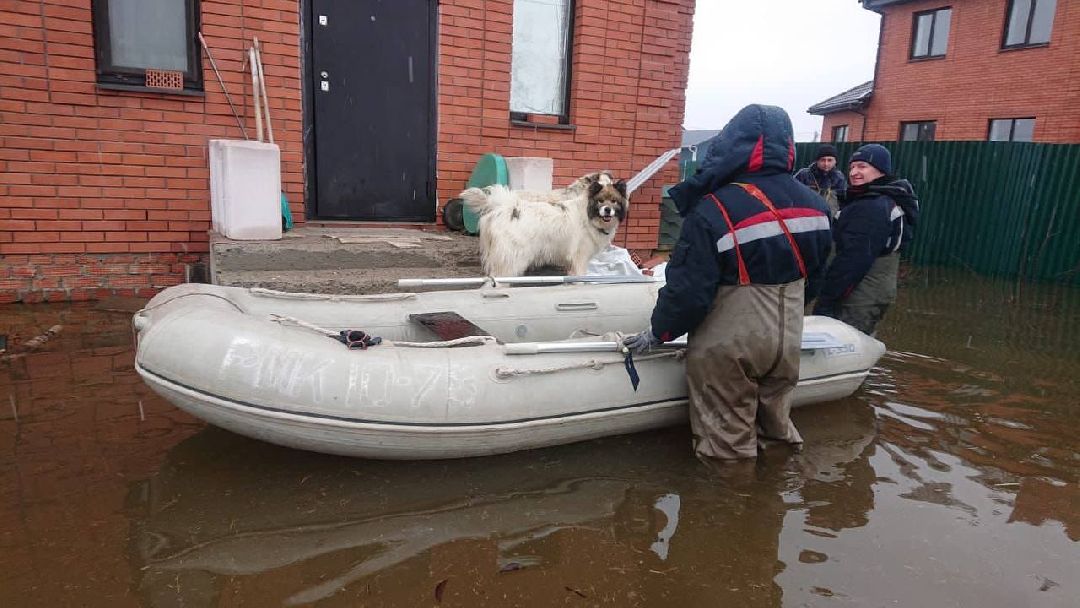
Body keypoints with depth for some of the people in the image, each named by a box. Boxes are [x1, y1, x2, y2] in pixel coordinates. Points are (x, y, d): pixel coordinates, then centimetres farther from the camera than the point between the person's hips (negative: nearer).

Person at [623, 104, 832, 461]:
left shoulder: (714, 210, -21)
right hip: (788, 341, 7)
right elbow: (813, 271, 15)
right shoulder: (813, 204, 2)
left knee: (728, 442, 9)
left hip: (728, 347, -6)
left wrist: (658, 332, -5)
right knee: (775, 424, 25)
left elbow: (689, 288, -20)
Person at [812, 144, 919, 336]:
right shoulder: (892, 201, 15)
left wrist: (825, 300, -22)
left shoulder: (868, 208, -19)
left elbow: (853, 259, -25)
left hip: (860, 298, -11)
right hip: (879, 291, 11)